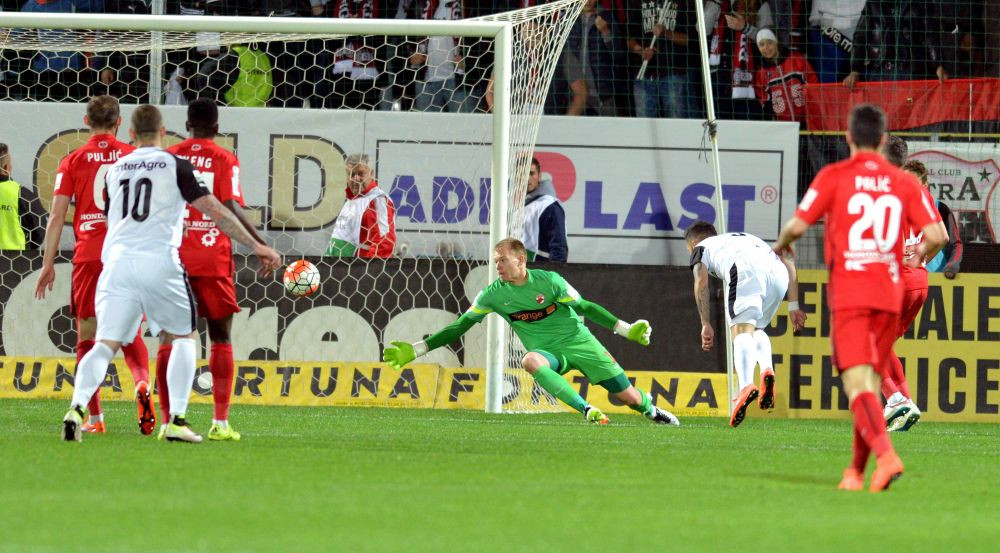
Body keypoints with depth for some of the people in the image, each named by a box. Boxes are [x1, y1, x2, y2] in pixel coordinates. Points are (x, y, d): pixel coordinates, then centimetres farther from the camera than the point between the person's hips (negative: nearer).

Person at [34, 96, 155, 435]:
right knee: (130, 334, 12)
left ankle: (95, 418, 3)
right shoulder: (134, 157, 5)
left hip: (88, 255, -1)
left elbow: (57, 216, 0)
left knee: (87, 337, 6)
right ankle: (142, 382, -19)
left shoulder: (74, 161, 4)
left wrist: (48, 263, 3)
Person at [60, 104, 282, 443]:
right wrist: (256, 246, 2)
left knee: (106, 343, 0)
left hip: (117, 261, 3)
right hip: (159, 261, -3)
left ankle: (77, 407, -25)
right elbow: (213, 211, -2)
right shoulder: (175, 165, 4)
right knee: (183, 336, 16)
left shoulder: (115, 170, 17)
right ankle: (176, 420, 4)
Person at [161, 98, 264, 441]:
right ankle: (220, 422, -1)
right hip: (213, 261, -2)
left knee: (169, 339, 6)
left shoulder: (168, 157, 6)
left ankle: (167, 421, -1)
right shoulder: (225, 160, -1)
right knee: (221, 339, 6)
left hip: (173, 259, 2)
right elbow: (231, 208, -12)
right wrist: (261, 244, -8)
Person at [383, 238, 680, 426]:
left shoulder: (548, 281, -12)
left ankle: (650, 407, 35)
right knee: (530, 360, -38)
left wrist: (626, 329, -9)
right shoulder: (493, 294, -6)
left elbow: (585, 308, -4)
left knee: (628, 396, -4)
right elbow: (459, 327, -1)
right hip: (548, 352, 1)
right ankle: (586, 410, -38)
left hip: (578, 341, -1)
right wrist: (416, 350, -6)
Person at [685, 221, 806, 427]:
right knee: (757, 329, 21)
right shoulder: (749, 239, 44)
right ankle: (767, 371, -7)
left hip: (746, 271, -5)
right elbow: (788, 264, 32)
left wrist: (706, 325, 9)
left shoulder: (701, 247, 29)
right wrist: (793, 306, 27)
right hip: (779, 274, 5)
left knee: (742, 331, -13)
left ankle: (746, 386, -38)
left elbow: (701, 282, 10)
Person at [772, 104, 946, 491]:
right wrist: (922, 254, 22)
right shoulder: (904, 183, 6)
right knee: (870, 383, 14)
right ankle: (857, 471, 17)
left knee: (857, 383, -11)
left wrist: (782, 244, 17)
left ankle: (885, 454, -32)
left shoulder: (834, 177, -2)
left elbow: (797, 226, -6)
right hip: (889, 292, 4)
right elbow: (935, 235, -1)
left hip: (848, 293, -4)